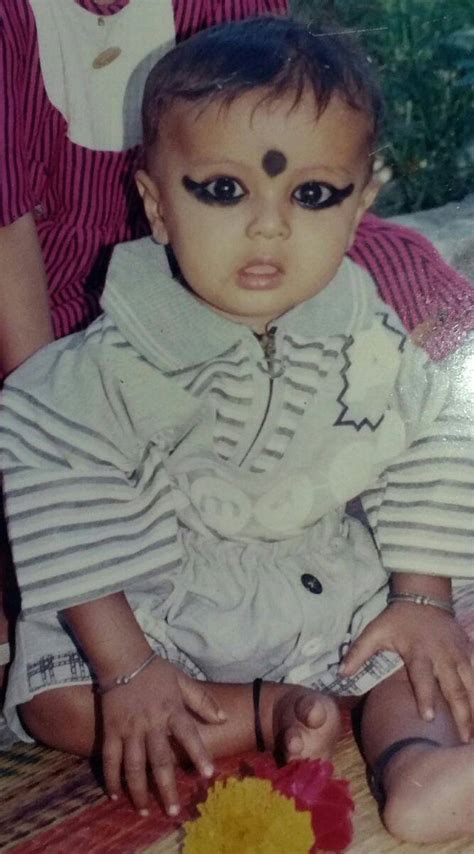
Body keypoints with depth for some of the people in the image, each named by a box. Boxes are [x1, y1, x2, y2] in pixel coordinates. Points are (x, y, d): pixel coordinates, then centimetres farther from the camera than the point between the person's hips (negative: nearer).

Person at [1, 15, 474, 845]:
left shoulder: (373, 347, -13)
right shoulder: (117, 366, -24)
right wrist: (126, 670, -20)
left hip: (323, 587, 3)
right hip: (156, 604, -2)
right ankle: (272, 712, -16)